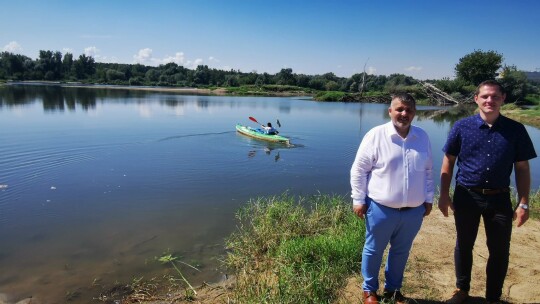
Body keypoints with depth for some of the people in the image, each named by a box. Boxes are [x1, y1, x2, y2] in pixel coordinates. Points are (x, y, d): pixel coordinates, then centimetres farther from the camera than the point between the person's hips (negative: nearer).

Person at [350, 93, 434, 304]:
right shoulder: (376, 135, -11)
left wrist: (428, 199, 13)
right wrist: (358, 199, -9)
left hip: (413, 210, 4)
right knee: (373, 251, 13)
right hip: (381, 208, -4)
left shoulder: (422, 137, 4)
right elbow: (359, 170, -9)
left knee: (401, 252, 19)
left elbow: (428, 171, 13)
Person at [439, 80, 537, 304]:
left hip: (499, 198, 1)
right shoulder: (462, 127, -4)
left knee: (500, 251, 11)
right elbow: (448, 161, 0)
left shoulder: (515, 130, -2)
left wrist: (523, 203, 0)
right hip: (466, 196, 0)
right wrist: (444, 194, -2)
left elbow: (522, 169, 2)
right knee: (464, 245, 15)